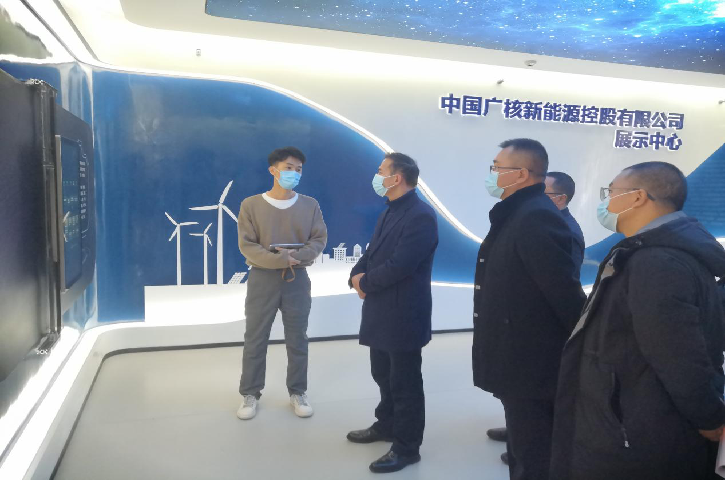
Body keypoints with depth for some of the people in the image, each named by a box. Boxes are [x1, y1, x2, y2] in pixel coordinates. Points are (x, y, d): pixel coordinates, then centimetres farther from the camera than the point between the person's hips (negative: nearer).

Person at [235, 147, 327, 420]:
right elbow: (247, 246, -9)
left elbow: (319, 240, -1)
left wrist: (297, 256, -20)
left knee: (297, 340, 9)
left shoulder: (310, 205, 2)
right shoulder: (251, 205, -3)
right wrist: (280, 259, -20)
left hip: (297, 279, 1)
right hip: (263, 279, -1)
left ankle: (298, 392, 24)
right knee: (255, 340, 7)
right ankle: (250, 394, 21)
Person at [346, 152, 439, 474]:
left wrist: (365, 283, -11)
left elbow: (398, 266, -26)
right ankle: (386, 426, 42)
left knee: (405, 383, 5)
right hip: (381, 312, 9)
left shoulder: (421, 216, -20)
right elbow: (372, 253, 13)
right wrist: (357, 275, -7)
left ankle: (406, 447, 20)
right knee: (383, 375, 22)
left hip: (403, 316, -9)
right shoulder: (390, 212, 13)